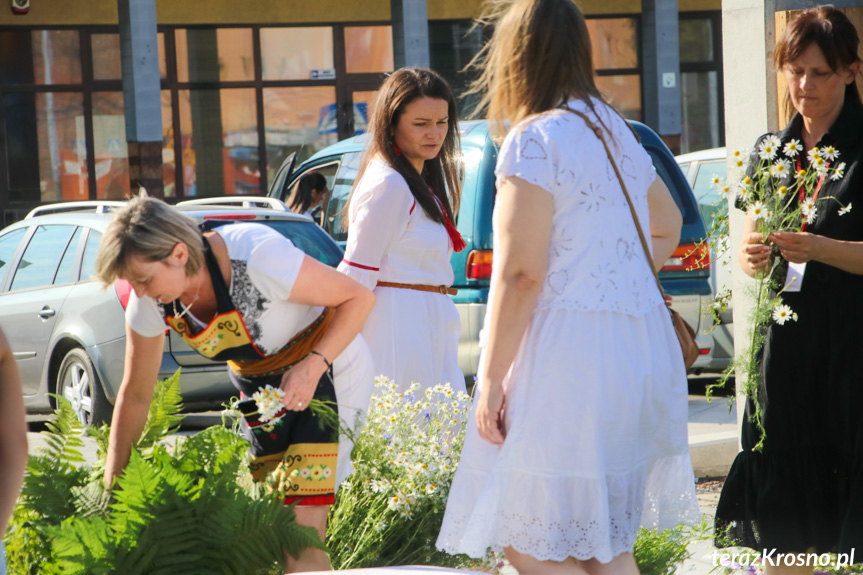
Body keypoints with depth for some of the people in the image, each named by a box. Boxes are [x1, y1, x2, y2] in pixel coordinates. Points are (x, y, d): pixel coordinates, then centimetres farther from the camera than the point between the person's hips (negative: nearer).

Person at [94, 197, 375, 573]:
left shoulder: (256, 257, -33)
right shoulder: (151, 301, -15)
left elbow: (358, 298, -21)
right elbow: (135, 395, -2)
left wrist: (313, 365, -34)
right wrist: (112, 489, -4)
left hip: (327, 369, -6)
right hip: (260, 386, 6)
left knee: (301, 541, -15)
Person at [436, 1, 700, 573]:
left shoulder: (534, 141, -11)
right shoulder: (617, 132, 15)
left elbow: (521, 273, -17)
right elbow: (667, 227, 31)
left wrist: (491, 380, -13)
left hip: (569, 351, -9)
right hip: (640, 348, 9)